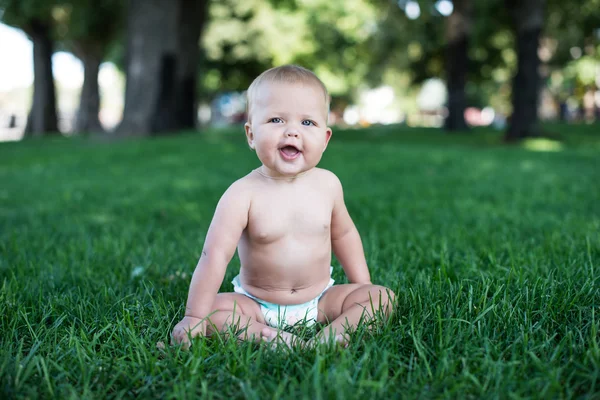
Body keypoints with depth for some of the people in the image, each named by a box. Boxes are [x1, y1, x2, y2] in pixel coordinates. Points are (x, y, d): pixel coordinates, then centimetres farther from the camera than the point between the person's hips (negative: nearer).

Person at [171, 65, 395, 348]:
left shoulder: (327, 184, -5)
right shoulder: (243, 195, -19)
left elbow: (343, 234, 12)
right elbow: (215, 256, -23)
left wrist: (363, 287, 10)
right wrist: (194, 317, -27)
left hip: (320, 301, 3)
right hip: (256, 306, -3)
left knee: (383, 297, -13)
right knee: (213, 310, -25)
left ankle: (328, 337, -31)